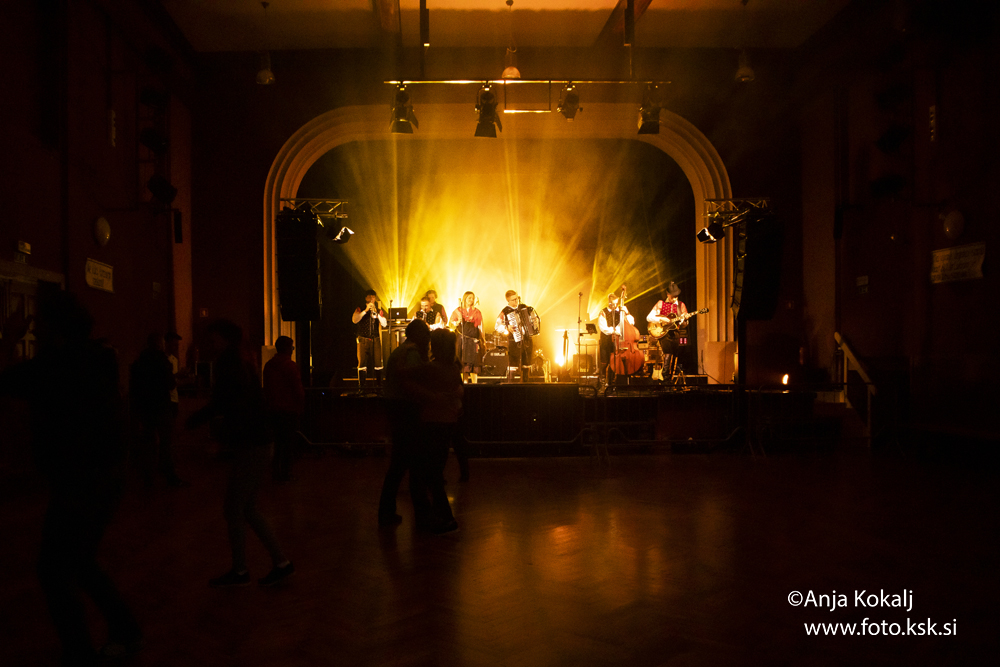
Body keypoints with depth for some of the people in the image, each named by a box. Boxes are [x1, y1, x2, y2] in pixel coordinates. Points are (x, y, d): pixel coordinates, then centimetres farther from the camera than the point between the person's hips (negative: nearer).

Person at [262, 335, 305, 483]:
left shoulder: (268, 365, 9)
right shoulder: (290, 366, -13)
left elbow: (266, 388, 14)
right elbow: (298, 390, -13)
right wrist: (301, 408, -4)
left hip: (273, 409, 7)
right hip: (289, 409, -7)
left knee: (277, 441, 14)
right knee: (288, 442, 0)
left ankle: (275, 472, 18)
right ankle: (285, 473, 4)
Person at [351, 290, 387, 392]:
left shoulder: (379, 311, 10)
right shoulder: (360, 310, 5)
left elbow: (384, 324, -3)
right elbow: (354, 320, -13)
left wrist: (376, 313, -15)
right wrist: (366, 310, -17)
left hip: (375, 339, 1)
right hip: (363, 339, -1)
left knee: (377, 362, -1)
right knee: (362, 363, -5)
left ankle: (380, 385, 8)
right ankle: (361, 387, 1)